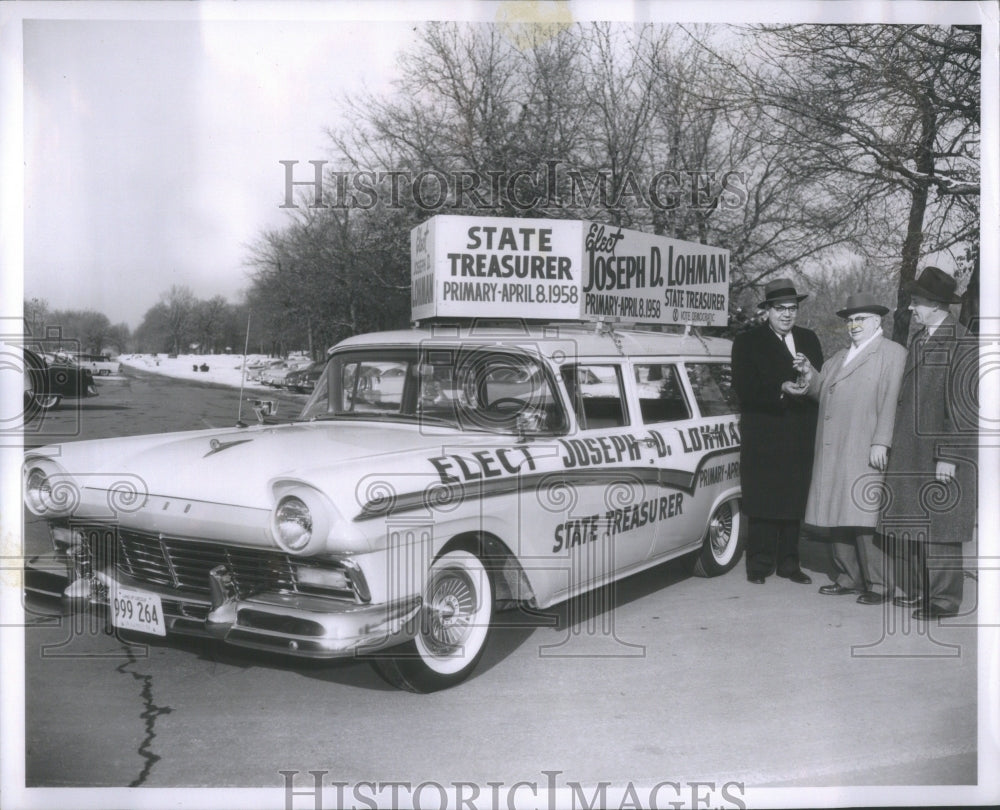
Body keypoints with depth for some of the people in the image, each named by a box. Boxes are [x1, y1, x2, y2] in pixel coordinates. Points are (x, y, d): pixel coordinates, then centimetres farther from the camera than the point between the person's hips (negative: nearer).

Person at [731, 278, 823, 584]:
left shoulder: (809, 339, 16)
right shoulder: (748, 341, 1)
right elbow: (744, 388, -10)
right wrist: (780, 389, -22)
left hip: (801, 436, 5)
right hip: (764, 436, -4)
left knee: (795, 500, 7)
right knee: (764, 502, -3)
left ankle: (788, 562, 17)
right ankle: (760, 563, 5)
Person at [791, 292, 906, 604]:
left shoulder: (892, 353, 0)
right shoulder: (839, 357, 24)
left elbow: (891, 401, -9)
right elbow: (822, 390, 23)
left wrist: (881, 443, -17)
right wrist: (810, 374, 3)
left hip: (864, 454, -7)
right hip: (831, 453, 7)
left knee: (864, 519, -8)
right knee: (835, 519, 8)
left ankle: (878, 585, 1)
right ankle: (848, 578, 19)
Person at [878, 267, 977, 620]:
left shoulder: (961, 346, -12)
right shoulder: (917, 341, 12)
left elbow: (962, 408, -14)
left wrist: (948, 456, -16)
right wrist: (895, 444, 14)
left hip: (939, 457, -8)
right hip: (909, 453, 8)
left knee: (938, 528, 0)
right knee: (906, 525, 13)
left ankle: (942, 600, 11)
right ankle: (912, 590, 26)